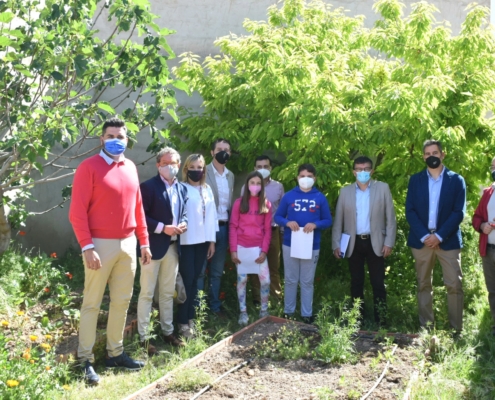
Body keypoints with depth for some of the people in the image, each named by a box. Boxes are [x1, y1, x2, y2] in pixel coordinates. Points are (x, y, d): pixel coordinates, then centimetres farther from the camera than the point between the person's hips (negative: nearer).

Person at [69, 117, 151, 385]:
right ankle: (86, 360, 9)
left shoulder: (131, 168, 10)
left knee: (122, 301, 12)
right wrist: (87, 247, -18)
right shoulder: (89, 167, -8)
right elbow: (77, 211, -12)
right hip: (101, 245, -6)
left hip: (128, 244, 6)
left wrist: (144, 242, 13)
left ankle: (115, 353, 24)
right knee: (92, 303, 1)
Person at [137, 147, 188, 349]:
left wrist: (183, 223, -3)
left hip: (173, 247, 7)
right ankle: (143, 337, 8)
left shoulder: (182, 188, 11)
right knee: (147, 293, 1)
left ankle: (167, 331, 28)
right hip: (153, 246, -7)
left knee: (168, 293, 16)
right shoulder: (148, 186, -10)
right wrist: (163, 228, -21)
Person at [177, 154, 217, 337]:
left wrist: (212, 240, 11)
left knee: (195, 279, 10)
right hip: (186, 241, -5)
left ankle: (190, 317, 19)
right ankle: (183, 322, 5)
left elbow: (212, 215, 13)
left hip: (202, 240, 5)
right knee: (187, 279, -4)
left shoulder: (207, 189, 12)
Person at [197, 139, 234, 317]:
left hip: (223, 227, 6)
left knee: (217, 271, 13)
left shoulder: (230, 175, 13)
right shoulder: (203, 172, -6)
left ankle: (215, 306, 22)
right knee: (200, 270, 1)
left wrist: (230, 225, 9)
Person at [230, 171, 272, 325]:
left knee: (265, 280, -2)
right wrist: (233, 250, -7)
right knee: (242, 279, 6)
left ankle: (264, 310, 17)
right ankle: (243, 312, 16)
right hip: (242, 247, -1)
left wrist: (264, 251, -5)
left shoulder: (266, 204, 3)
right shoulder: (239, 203, -1)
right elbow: (233, 227, -1)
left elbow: (267, 230, 3)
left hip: (259, 248, 1)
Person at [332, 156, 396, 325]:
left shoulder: (383, 188, 1)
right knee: (356, 283, 9)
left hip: (375, 242, -2)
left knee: (378, 284, 1)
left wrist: (389, 242, -6)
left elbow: (390, 217, 0)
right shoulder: (345, 191, 5)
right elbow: (338, 220, 6)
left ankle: (380, 321, 8)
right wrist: (336, 244, 1)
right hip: (354, 243, 2)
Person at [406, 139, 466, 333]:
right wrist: (424, 235, -12)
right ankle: (425, 327, 13)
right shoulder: (415, 180, 8)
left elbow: (459, 212, -4)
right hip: (421, 239, 2)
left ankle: (457, 329, 3)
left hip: (448, 240, -2)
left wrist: (439, 236, -14)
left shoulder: (456, 180, 3)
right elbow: (410, 211, 1)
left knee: (454, 285, -4)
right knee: (423, 284, 6)